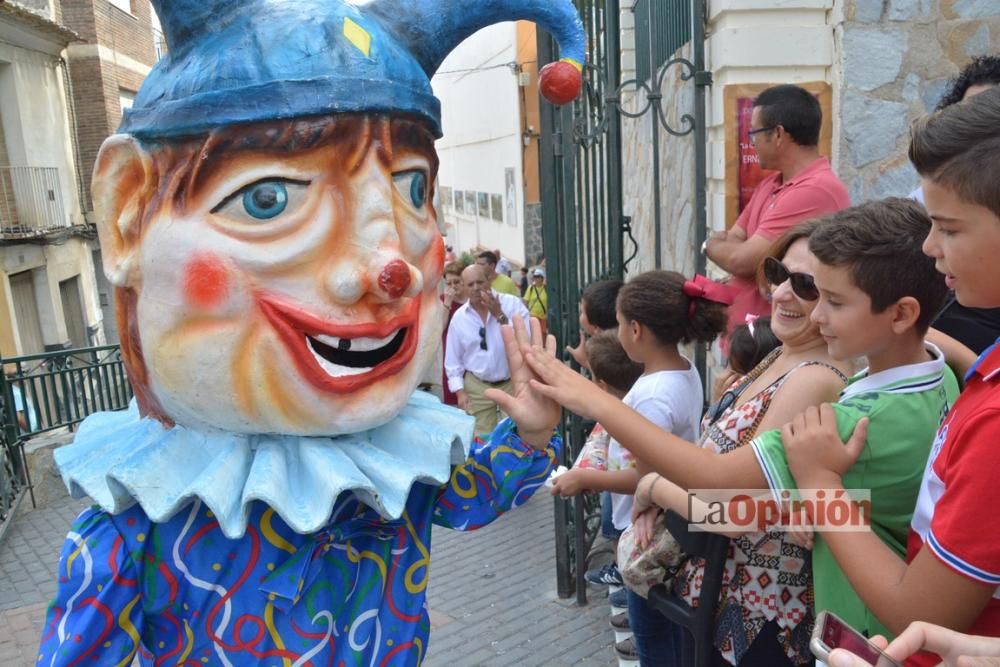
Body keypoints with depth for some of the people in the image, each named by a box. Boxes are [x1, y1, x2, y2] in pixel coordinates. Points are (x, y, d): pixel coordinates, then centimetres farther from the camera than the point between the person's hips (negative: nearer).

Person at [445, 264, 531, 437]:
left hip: (513, 382, -1)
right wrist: (460, 391, -1)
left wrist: (500, 315, -23)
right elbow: (453, 359, 6)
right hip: (477, 386, 2)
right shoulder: (459, 317, -1)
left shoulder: (512, 304, -8)